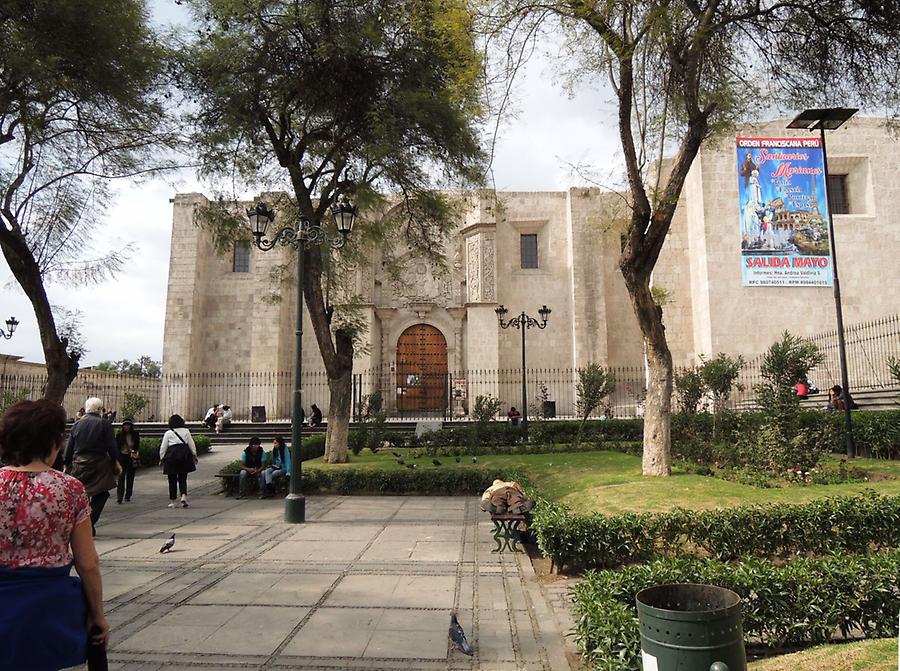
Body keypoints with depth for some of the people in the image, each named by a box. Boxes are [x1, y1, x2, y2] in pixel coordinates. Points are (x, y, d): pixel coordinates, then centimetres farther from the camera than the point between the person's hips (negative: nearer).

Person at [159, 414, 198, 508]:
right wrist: (194, 455, 16)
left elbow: (163, 447, 3)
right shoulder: (186, 431, 7)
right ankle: (184, 495, -13)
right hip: (184, 456, 2)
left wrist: (161, 458, 11)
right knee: (182, 478, 9)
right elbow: (192, 445, 9)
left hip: (172, 456, -2)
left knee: (172, 480, 6)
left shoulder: (168, 433, 2)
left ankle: (172, 501, 9)